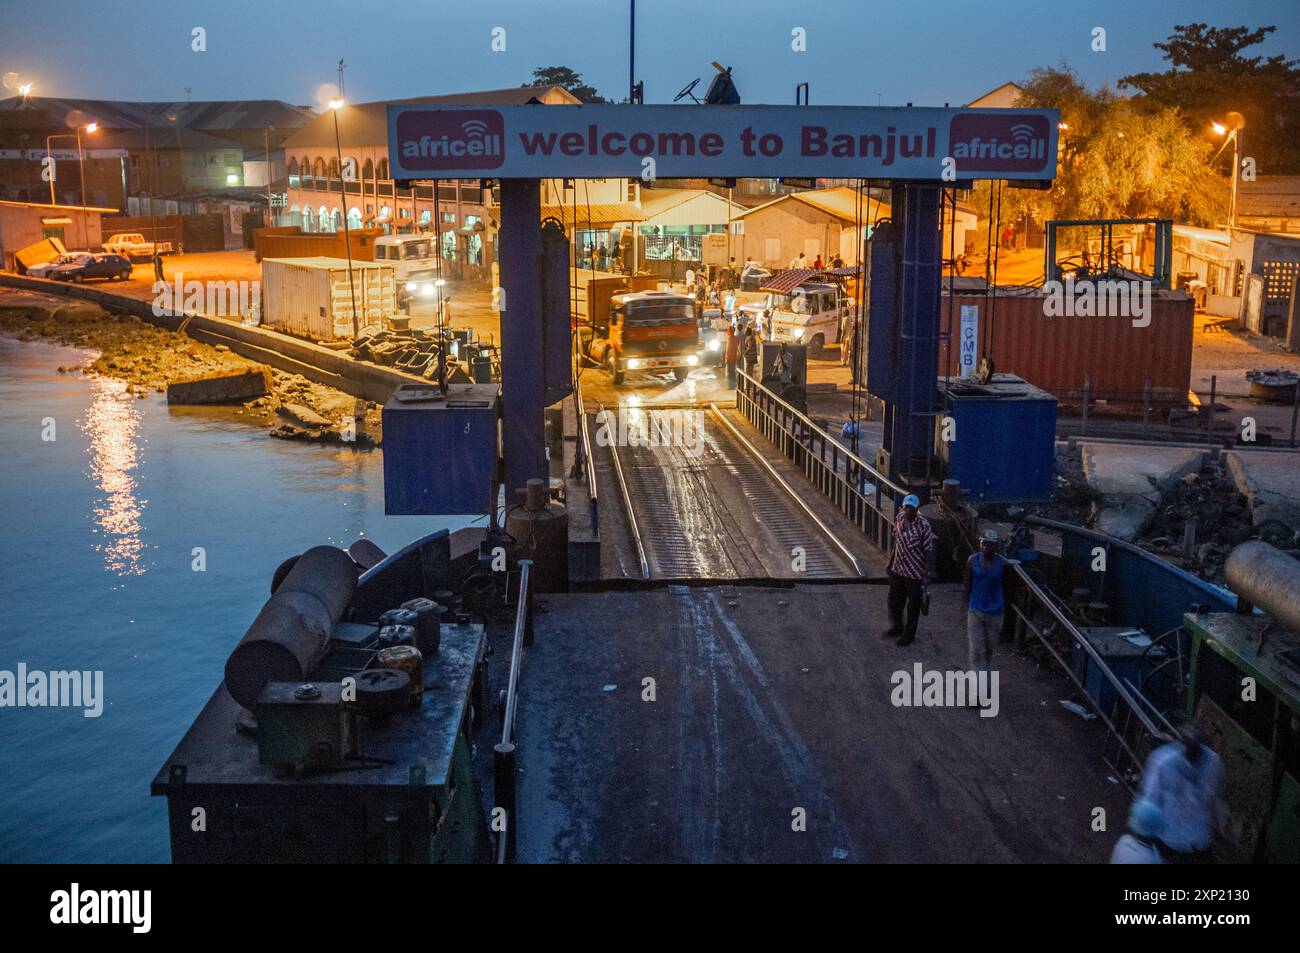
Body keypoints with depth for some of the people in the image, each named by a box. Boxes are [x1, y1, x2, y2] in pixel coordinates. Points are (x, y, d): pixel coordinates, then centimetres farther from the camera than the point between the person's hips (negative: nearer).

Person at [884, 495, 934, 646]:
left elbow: (928, 551, -17)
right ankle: (896, 627, 43)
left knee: (913, 606, 10)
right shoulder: (900, 518, -3)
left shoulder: (923, 526, -21)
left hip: (915, 573, -6)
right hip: (897, 569, 6)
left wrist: (927, 574, -17)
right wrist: (890, 561, 16)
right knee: (894, 601, 20)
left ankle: (909, 634, 28)